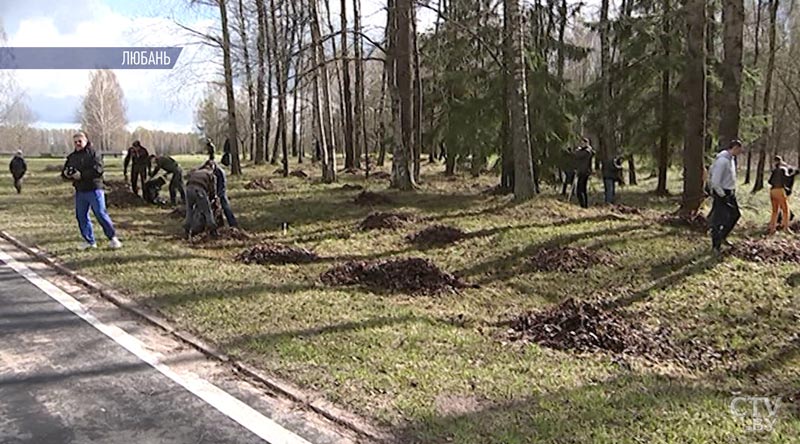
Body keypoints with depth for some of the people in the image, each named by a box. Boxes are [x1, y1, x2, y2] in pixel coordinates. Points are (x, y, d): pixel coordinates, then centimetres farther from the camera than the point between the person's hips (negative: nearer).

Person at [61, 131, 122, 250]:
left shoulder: (93, 154, -6)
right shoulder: (72, 157, 15)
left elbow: (98, 170, -20)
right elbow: (64, 172, 19)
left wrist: (81, 175, -20)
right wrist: (66, 174, -5)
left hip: (94, 190, -7)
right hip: (79, 191, 7)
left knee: (101, 214, -7)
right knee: (81, 216, 9)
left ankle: (113, 238, 4)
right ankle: (89, 241, 19)